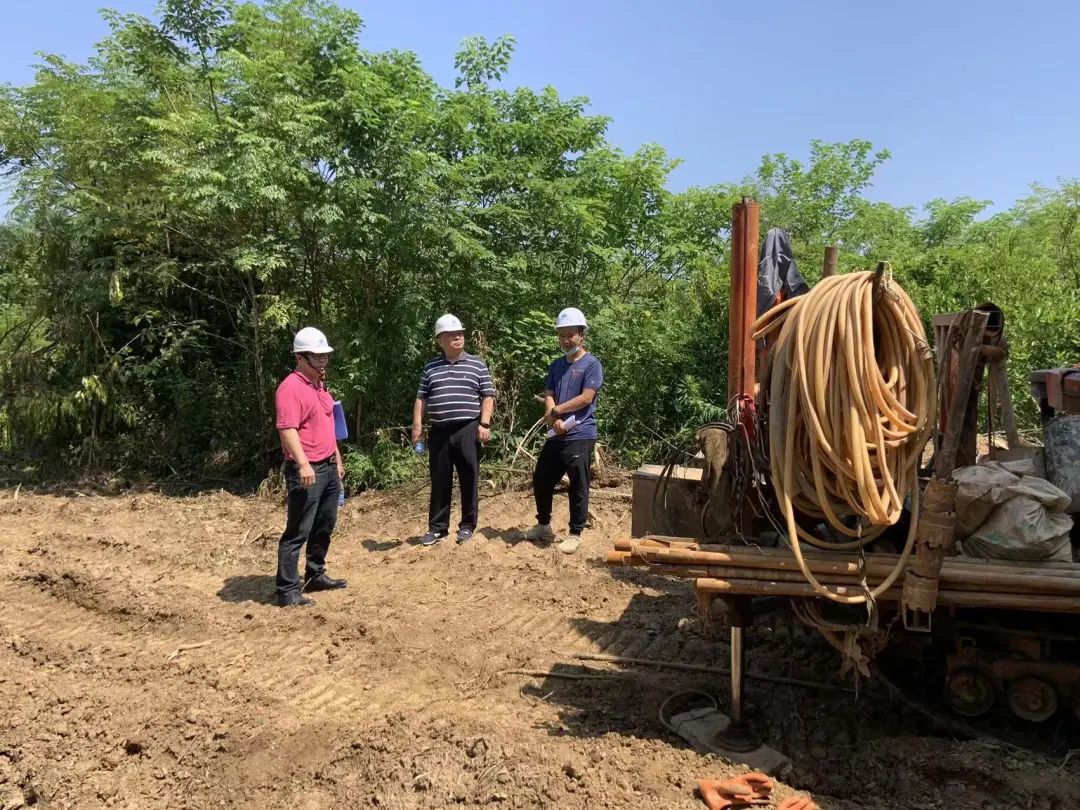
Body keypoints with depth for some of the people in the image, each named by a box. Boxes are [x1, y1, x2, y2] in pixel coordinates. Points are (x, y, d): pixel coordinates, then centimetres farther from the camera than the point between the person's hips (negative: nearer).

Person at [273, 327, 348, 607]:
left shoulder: (320, 385, 15)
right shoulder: (291, 388, -15)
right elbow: (287, 430, -25)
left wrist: (337, 459, 23)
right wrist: (303, 464, -33)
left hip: (328, 468, 9)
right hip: (307, 471, -9)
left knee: (324, 526, 18)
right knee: (298, 531, -5)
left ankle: (315, 575, 32)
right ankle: (287, 591, 1)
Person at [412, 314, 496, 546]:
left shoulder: (477, 364, 5)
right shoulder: (431, 367, 11)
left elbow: (488, 397, 3)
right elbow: (421, 399, 13)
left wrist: (484, 424, -7)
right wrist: (417, 424, 2)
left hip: (467, 429, -2)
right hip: (439, 431, 2)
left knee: (469, 479, 2)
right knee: (439, 481, 7)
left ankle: (467, 525, 14)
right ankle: (437, 527, 15)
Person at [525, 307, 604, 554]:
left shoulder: (592, 364, -6)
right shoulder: (556, 365, 15)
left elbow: (586, 398, -14)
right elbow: (548, 396, 7)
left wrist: (557, 410, -6)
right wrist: (555, 420, -12)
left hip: (580, 435, -7)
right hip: (556, 435, 7)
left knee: (578, 486, -2)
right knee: (541, 480, 13)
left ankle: (575, 534, 8)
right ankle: (544, 526, 30)